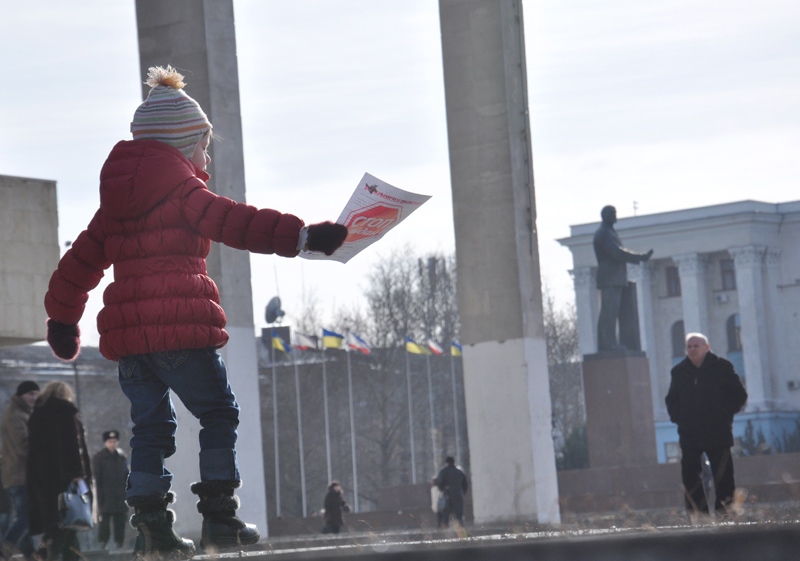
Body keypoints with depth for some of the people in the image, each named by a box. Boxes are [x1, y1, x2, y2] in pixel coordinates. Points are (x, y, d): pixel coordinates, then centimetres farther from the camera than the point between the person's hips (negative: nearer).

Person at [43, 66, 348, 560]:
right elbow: (233, 222, -18)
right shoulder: (182, 192, -4)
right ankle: (220, 518, 0)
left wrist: (63, 316, 36)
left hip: (125, 329, 7)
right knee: (219, 413, 4)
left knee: (151, 425, 12)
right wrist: (301, 236, -24)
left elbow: (83, 258, 25)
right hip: (180, 327, -7)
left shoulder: (115, 202, 18)